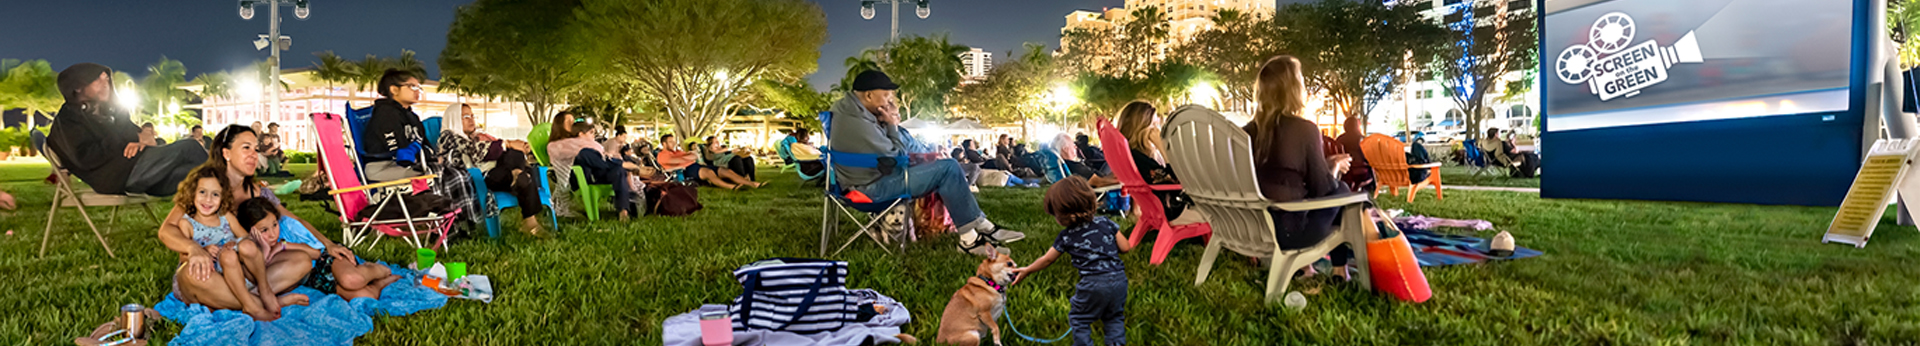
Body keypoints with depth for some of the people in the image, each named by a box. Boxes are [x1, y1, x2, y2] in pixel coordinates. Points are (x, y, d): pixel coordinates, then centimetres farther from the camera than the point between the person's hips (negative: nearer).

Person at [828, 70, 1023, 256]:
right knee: (949, 169, -14)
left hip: (872, 173, 11)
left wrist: (891, 124, -3)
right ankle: (969, 238, -6)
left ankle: (983, 226, 10)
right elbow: (896, 159, -17)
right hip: (874, 186, -11)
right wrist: (892, 125, -8)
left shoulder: (848, 106, 7)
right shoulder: (858, 123, -27)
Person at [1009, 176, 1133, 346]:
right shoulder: (1106, 223, 2)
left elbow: (1047, 259, 9)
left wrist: (1026, 271, 23)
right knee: (1114, 318, 22)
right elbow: (1125, 248, 4)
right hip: (1119, 278, 4)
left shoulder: (1067, 237, -2)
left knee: (1079, 319, 16)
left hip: (1093, 285, -4)